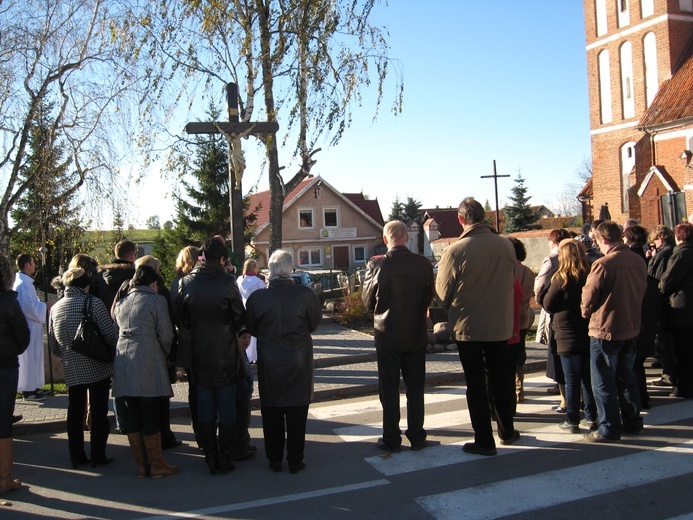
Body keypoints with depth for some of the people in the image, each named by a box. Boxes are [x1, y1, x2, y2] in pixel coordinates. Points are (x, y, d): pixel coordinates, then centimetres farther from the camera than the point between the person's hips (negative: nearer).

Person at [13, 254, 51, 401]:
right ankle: (29, 390, 5)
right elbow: (29, 307, -25)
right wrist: (45, 306, -12)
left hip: (31, 327, 10)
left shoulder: (25, 281, 12)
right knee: (29, 358, -2)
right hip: (28, 327, -10)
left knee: (32, 357, 15)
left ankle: (32, 387, 22)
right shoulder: (23, 284, -19)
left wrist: (42, 305, 10)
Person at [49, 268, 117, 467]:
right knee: (99, 413, 5)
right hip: (98, 367, -4)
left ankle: (77, 456, 18)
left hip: (72, 370, 4)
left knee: (75, 413, 12)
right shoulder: (93, 303, -11)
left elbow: (53, 345, 10)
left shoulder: (55, 308, 4)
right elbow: (110, 334, -16)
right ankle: (98, 456, 9)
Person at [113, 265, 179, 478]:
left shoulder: (120, 303, 15)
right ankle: (157, 464, 8)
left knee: (133, 416, 10)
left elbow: (115, 332, 17)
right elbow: (165, 335, -5)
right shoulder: (157, 300, -3)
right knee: (151, 417, 0)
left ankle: (141, 464, 17)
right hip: (148, 363, -6)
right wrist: (165, 355, 13)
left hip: (123, 362, 6)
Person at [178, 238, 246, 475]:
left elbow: (181, 318, 1)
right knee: (226, 406, 8)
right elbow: (240, 317, -9)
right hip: (225, 353, -3)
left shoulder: (187, 282, -4)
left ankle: (211, 458, 18)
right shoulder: (227, 282, -14)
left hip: (199, 353, 3)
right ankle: (225, 459, 13)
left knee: (205, 406, 12)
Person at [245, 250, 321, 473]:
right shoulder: (306, 294, -17)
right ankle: (295, 461, 20)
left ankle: (274, 460, 25)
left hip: (269, 364, 1)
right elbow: (314, 323, 0)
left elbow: (251, 329, 0)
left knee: (271, 414, 15)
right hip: (298, 363, -1)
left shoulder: (257, 297, -15)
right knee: (296, 414, 12)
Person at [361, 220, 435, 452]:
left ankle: (392, 439, 16)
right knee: (415, 388, 14)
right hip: (417, 335, 2)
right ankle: (416, 436, 21)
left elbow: (368, 302, -4)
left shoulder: (376, 265, -15)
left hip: (387, 335, -2)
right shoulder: (424, 264, -8)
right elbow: (430, 297, 4)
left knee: (389, 388, 9)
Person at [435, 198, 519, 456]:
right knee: (501, 378, 19)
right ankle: (507, 431, 33)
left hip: (468, 326, -4)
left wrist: (453, 313, 14)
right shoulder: (506, 246, -7)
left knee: (476, 383, 7)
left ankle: (484, 441, 13)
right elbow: (512, 281, 8)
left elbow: (442, 293, -7)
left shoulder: (455, 250, -18)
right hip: (501, 324, 4)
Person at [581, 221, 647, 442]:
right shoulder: (639, 261, 0)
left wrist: (586, 313, 8)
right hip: (632, 329, 7)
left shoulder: (603, 264, -21)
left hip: (605, 331, -7)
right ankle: (632, 421, 29)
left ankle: (609, 428, 8)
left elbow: (588, 300, -13)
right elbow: (641, 293, 11)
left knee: (603, 382, 3)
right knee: (627, 377, 20)